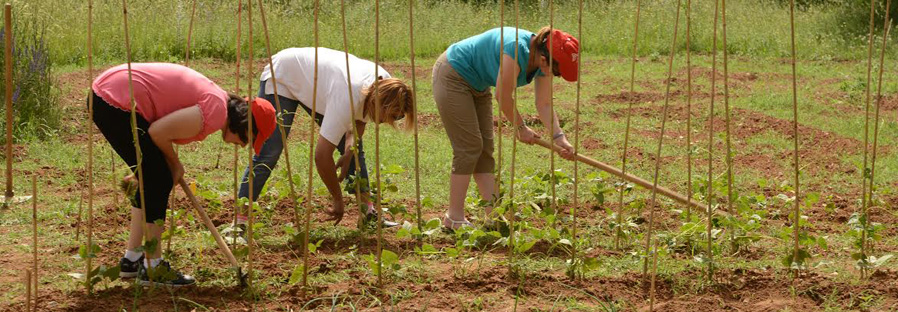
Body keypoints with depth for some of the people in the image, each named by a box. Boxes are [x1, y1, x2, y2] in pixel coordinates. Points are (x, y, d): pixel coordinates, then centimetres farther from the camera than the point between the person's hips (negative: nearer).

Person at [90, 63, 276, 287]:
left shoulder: (214, 98, 16)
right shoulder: (217, 113, -15)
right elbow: (157, 131, -15)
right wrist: (175, 163, 2)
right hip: (117, 102, -10)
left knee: (152, 179, 18)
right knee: (159, 181, -3)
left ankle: (132, 259, 25)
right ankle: (153, 268, 4)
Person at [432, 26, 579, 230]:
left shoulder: (544, 63, -9)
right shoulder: (516, 52, -35)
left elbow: (544, 105, -6)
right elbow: (504, 99, -25)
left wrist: (559, 137, -18)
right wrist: (521, 128, -11)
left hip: (476, 85, 9)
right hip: (452, 77, -9)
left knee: (485, 148, 6)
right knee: (469, 147, -9)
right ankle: (454, 217, -4)